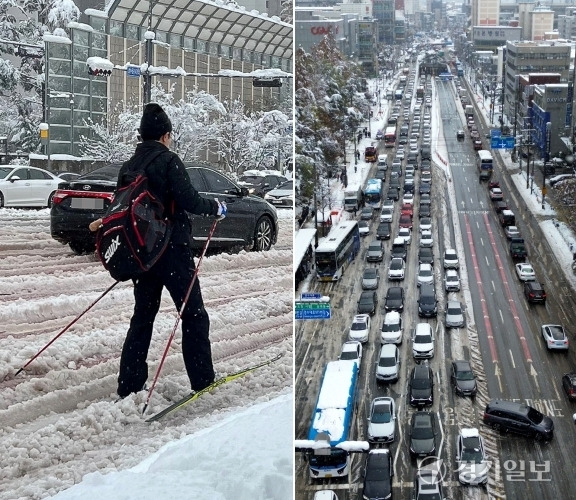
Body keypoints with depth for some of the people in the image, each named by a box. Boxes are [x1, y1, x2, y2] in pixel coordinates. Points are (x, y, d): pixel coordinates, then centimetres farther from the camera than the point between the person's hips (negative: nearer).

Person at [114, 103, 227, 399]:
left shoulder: (128, 167, 9)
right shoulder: (168, 161, -11)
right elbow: (188, 201, -20)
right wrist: (216, 208, -2)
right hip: (172, 250, -7)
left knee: (143, 316, 13)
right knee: (193, 315, 3)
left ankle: (129, 384, 10)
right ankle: (202, 380, 4)